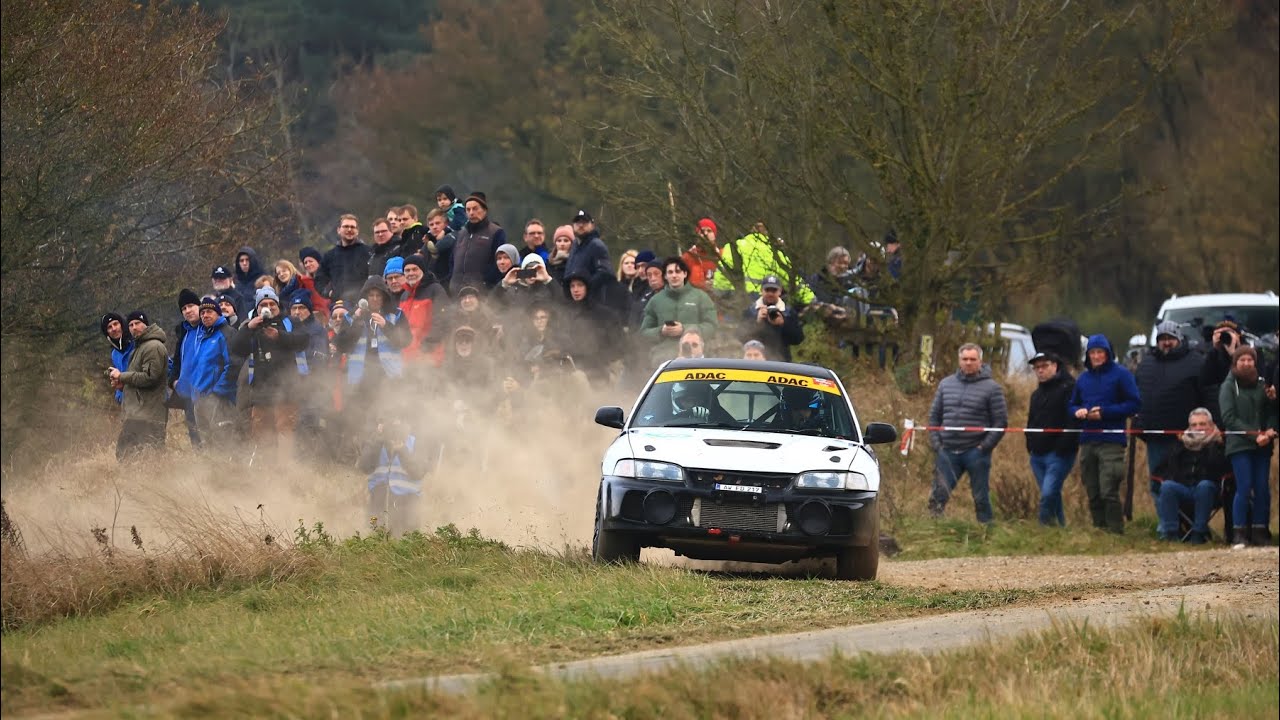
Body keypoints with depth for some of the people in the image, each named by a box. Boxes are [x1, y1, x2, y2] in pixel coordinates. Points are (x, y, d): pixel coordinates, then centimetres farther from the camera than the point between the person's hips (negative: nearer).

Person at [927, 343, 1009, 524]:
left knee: (981, 498, 2)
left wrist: (985, 446, -10)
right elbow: (934, 415, 16)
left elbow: (1001, 421, -3)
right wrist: (935, 442, 4)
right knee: (939, 495, -2)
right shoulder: (946, 384, 11)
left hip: (975, 453, -3)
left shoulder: (991, 388, -1)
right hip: (948, 452, 3)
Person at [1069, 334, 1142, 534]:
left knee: (1108, 491, -14)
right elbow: (1072, 405, 25)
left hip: (1111, 442, -6)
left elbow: (1135, 404, -6)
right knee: (1093, 493, 6)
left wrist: (1105, 412, -13)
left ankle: (1115, 531, -11)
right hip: (1087, 441, 6)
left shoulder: (1120, 374, 0)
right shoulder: (1083, 378, 17)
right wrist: (1077, 411, -1)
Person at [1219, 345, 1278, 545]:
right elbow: (1229, 418, -6)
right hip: (1240, 445, -3)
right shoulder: (1229, 387, 2)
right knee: (1244, 489, -10)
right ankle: (1239, 533, -4)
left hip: (1262, 446, 3)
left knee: (1262, 489, 0)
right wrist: (1254, 435, -14)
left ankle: (1260, 531, 5)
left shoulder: (1261, 385, 11)